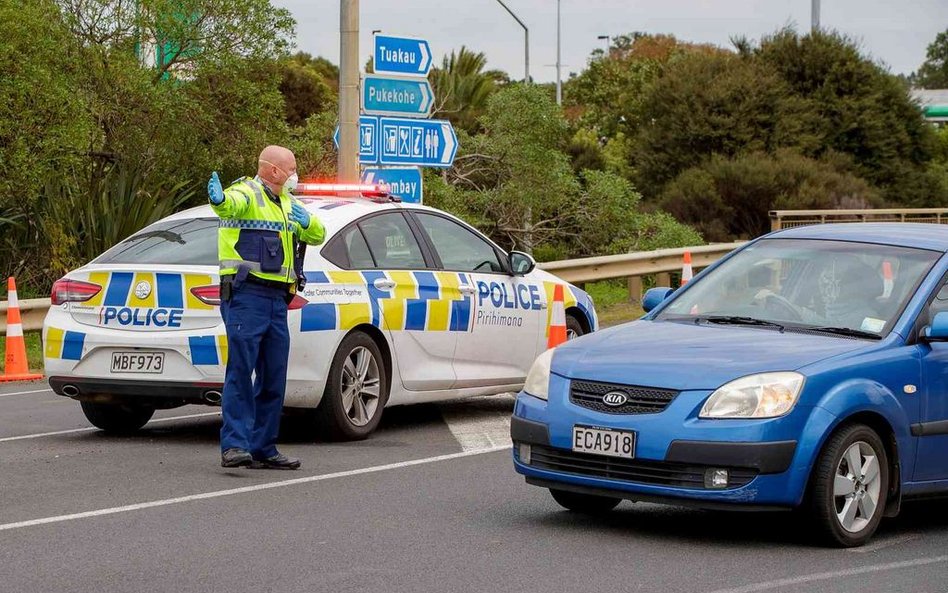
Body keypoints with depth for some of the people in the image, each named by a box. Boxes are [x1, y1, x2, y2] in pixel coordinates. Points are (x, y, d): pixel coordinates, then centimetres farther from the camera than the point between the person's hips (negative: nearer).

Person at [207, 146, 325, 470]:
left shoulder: (287, 204, 22)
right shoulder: (247, 194, -4)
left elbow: (318, 236, 27)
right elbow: (231, 204, -28)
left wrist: (306, 221, 4)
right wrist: (219, 199, -53)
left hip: (276, 299, 9)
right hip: (246, 295, -9)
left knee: (274, 378, 9)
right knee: (241, 372, -13)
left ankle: (263, 449, 15)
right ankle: (234, 445, -15)